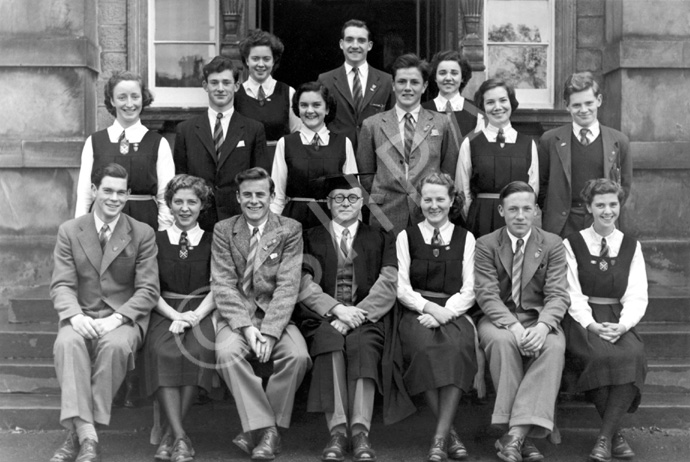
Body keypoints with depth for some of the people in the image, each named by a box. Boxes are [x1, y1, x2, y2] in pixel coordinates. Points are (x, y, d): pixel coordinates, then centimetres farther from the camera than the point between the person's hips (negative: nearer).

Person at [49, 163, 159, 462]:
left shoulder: (143, 234, 5)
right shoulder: (69, 231, 9)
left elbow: (148, 289, -1)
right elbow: (61, 285, 2)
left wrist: (117, 318, -19)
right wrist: (75, 315, -20)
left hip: (123, 317, -1)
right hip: (82, 316, 1)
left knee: (116, 345, -36)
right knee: (67, 343, -33)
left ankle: (77, 434, -29)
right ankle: (87, 437, -40)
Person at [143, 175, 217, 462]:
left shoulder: (213, 242, 14)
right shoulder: (156, 241, 14)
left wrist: (196, 315, -14)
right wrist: (176, 316, -12)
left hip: (201, 312, 0)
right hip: (165, 312, 0)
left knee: (198, 350, -33)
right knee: (162, 351, -33)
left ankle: (170, 434, -25)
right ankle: (180, 437, -36)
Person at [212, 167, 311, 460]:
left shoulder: (290, 230, 2)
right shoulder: (223, 230, 6)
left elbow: (288, 285, -6)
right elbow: (222, 285, -2)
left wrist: (269, 331, -19)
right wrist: (246, 326, -17)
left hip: (275, 315, 0)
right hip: (237, 315, 0)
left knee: (298, 355, -28)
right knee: (227, 352, -31)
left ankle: (257, 431, -15)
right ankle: (265, 429, -24)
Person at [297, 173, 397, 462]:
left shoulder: (381, 240, 20)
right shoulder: (310, 238, 19)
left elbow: (387, 286, 3)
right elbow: (305, 285, 3)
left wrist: (355, 314, -13)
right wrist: (337, 309, -14)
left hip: (365, 318, 0)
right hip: (322, 318, 0)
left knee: (363, 345, -33)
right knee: (329, 341, -34)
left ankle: (360, 432, -42)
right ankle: (338, 431, -40)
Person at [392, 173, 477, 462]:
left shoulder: (466, 238, 15)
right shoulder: (406, 236, 14)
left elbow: (469, 291, 6)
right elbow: (402, 287, 5)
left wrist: (444, 313, -12)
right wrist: (429, 308, -14)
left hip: (453, 313, 0)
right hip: (416, 312, 0)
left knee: (459, 346, -35)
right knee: (424, 346, -35)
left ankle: (440, 436, -32)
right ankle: (450, 432, -25)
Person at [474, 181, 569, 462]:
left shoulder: (552, 245, 5)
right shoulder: (486, 245, 3)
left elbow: (558, 295, -4)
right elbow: (487, 294, -8)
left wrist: (542, 326, -26)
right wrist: (513, 326, -26)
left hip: (539, 319, 1)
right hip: (499, 319, -1)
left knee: (554, 345, -33)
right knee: (503, 341, -36)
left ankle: (516, 435, -38)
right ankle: (521, 437, -32)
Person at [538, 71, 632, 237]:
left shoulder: (618, 141, 6)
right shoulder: (550, 140, 4)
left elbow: (624, 185, 13)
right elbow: (541, 184, 9)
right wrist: (552, 216, 2)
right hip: (561, 228, -1)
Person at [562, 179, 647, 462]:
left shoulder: (632, 247, 13)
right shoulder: (572, 245, 7)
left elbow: (637, 297, 4)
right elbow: (572, 294, -1)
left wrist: (622, 325, -16)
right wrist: (591, 324, -18)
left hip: (618, 320, 2)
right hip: (583, 320, -2)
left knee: (634, 355, -32)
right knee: (602, 356, -34)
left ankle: (605, 437, -26)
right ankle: (616, 435, -20)